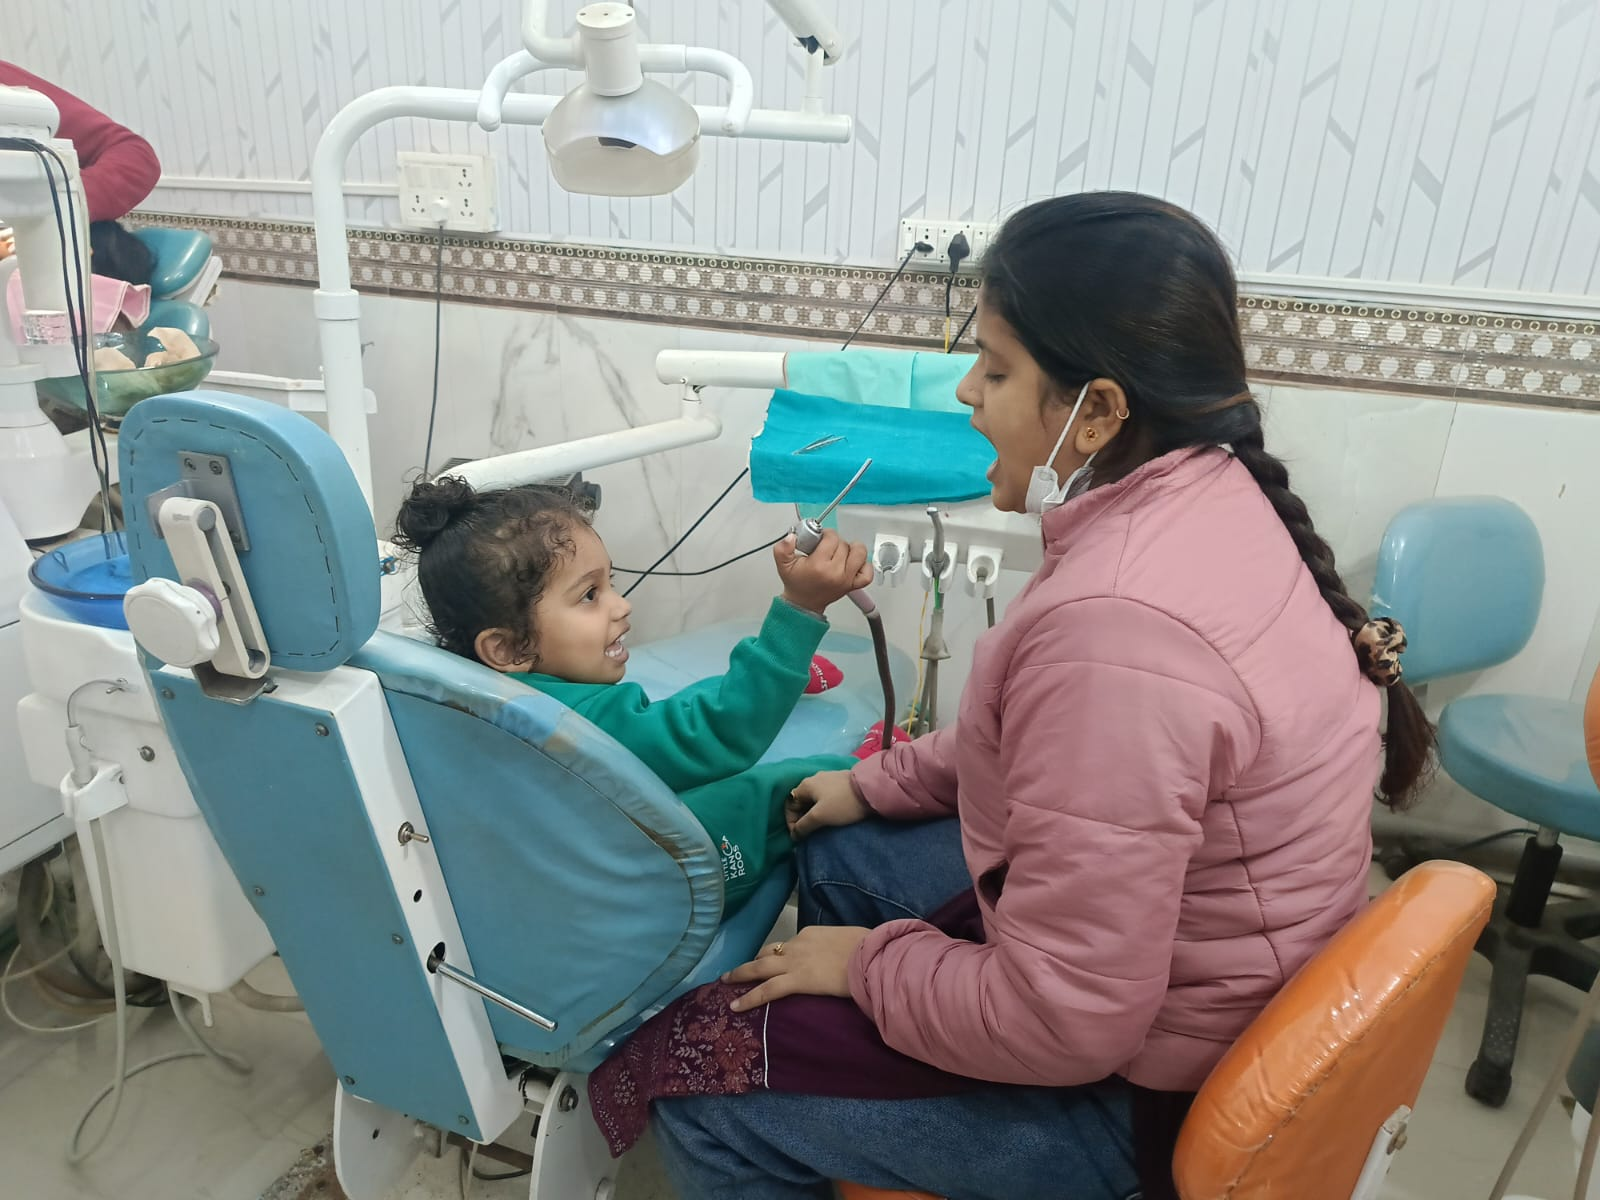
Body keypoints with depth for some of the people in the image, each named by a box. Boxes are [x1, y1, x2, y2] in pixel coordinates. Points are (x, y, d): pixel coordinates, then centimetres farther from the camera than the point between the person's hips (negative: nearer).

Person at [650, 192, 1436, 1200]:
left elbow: (1062, 1021, -28)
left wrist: (869, 962, -12)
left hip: (1143, 1080, -9)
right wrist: (883, 782, 11)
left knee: (700, 1097, -4)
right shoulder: (1200, 490, -6)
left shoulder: (1114, 627, -37)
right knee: (835, 850, 21)